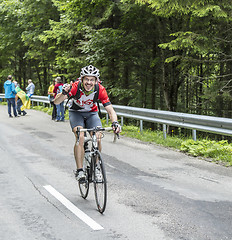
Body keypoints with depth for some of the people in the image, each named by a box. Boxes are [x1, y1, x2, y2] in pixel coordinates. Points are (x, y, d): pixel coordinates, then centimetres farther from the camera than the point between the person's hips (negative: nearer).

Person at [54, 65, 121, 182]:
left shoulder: (100, 89, -27)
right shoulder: (76, 86, -31)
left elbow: (110, 109, -28)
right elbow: (56, 102, -34)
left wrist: (115, 122, -48)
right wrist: (64, 93, -55)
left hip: (91, 113, 2)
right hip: (76, 112, -2)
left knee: (98, 139, -18)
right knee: (80, 137, -26)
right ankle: (79, 171, -18)